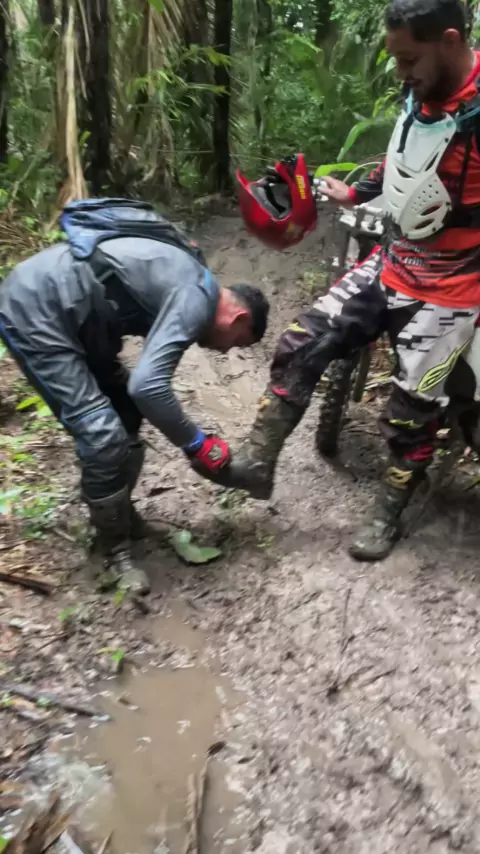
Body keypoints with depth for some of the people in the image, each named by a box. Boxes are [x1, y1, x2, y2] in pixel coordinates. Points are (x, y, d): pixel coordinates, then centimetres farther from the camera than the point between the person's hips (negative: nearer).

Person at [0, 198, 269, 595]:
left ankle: (121, 514, 31)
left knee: (125, 413, 15)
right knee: (104, 437, -11)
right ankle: (116, 549, 9)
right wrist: (197, 443, -16)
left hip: (65, 311, 10)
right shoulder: (197, 298, -18)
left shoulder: (187, 281, 12)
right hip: (33, 310, -10)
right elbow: (148, 386, -29)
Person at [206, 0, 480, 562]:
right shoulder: (421, 93, 2)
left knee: (411, 412, 3)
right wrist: (354, 194, 27)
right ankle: (256, 463, 11)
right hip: (390, 263, 7)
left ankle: (388, 516, 27)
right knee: (300, 346, -1)